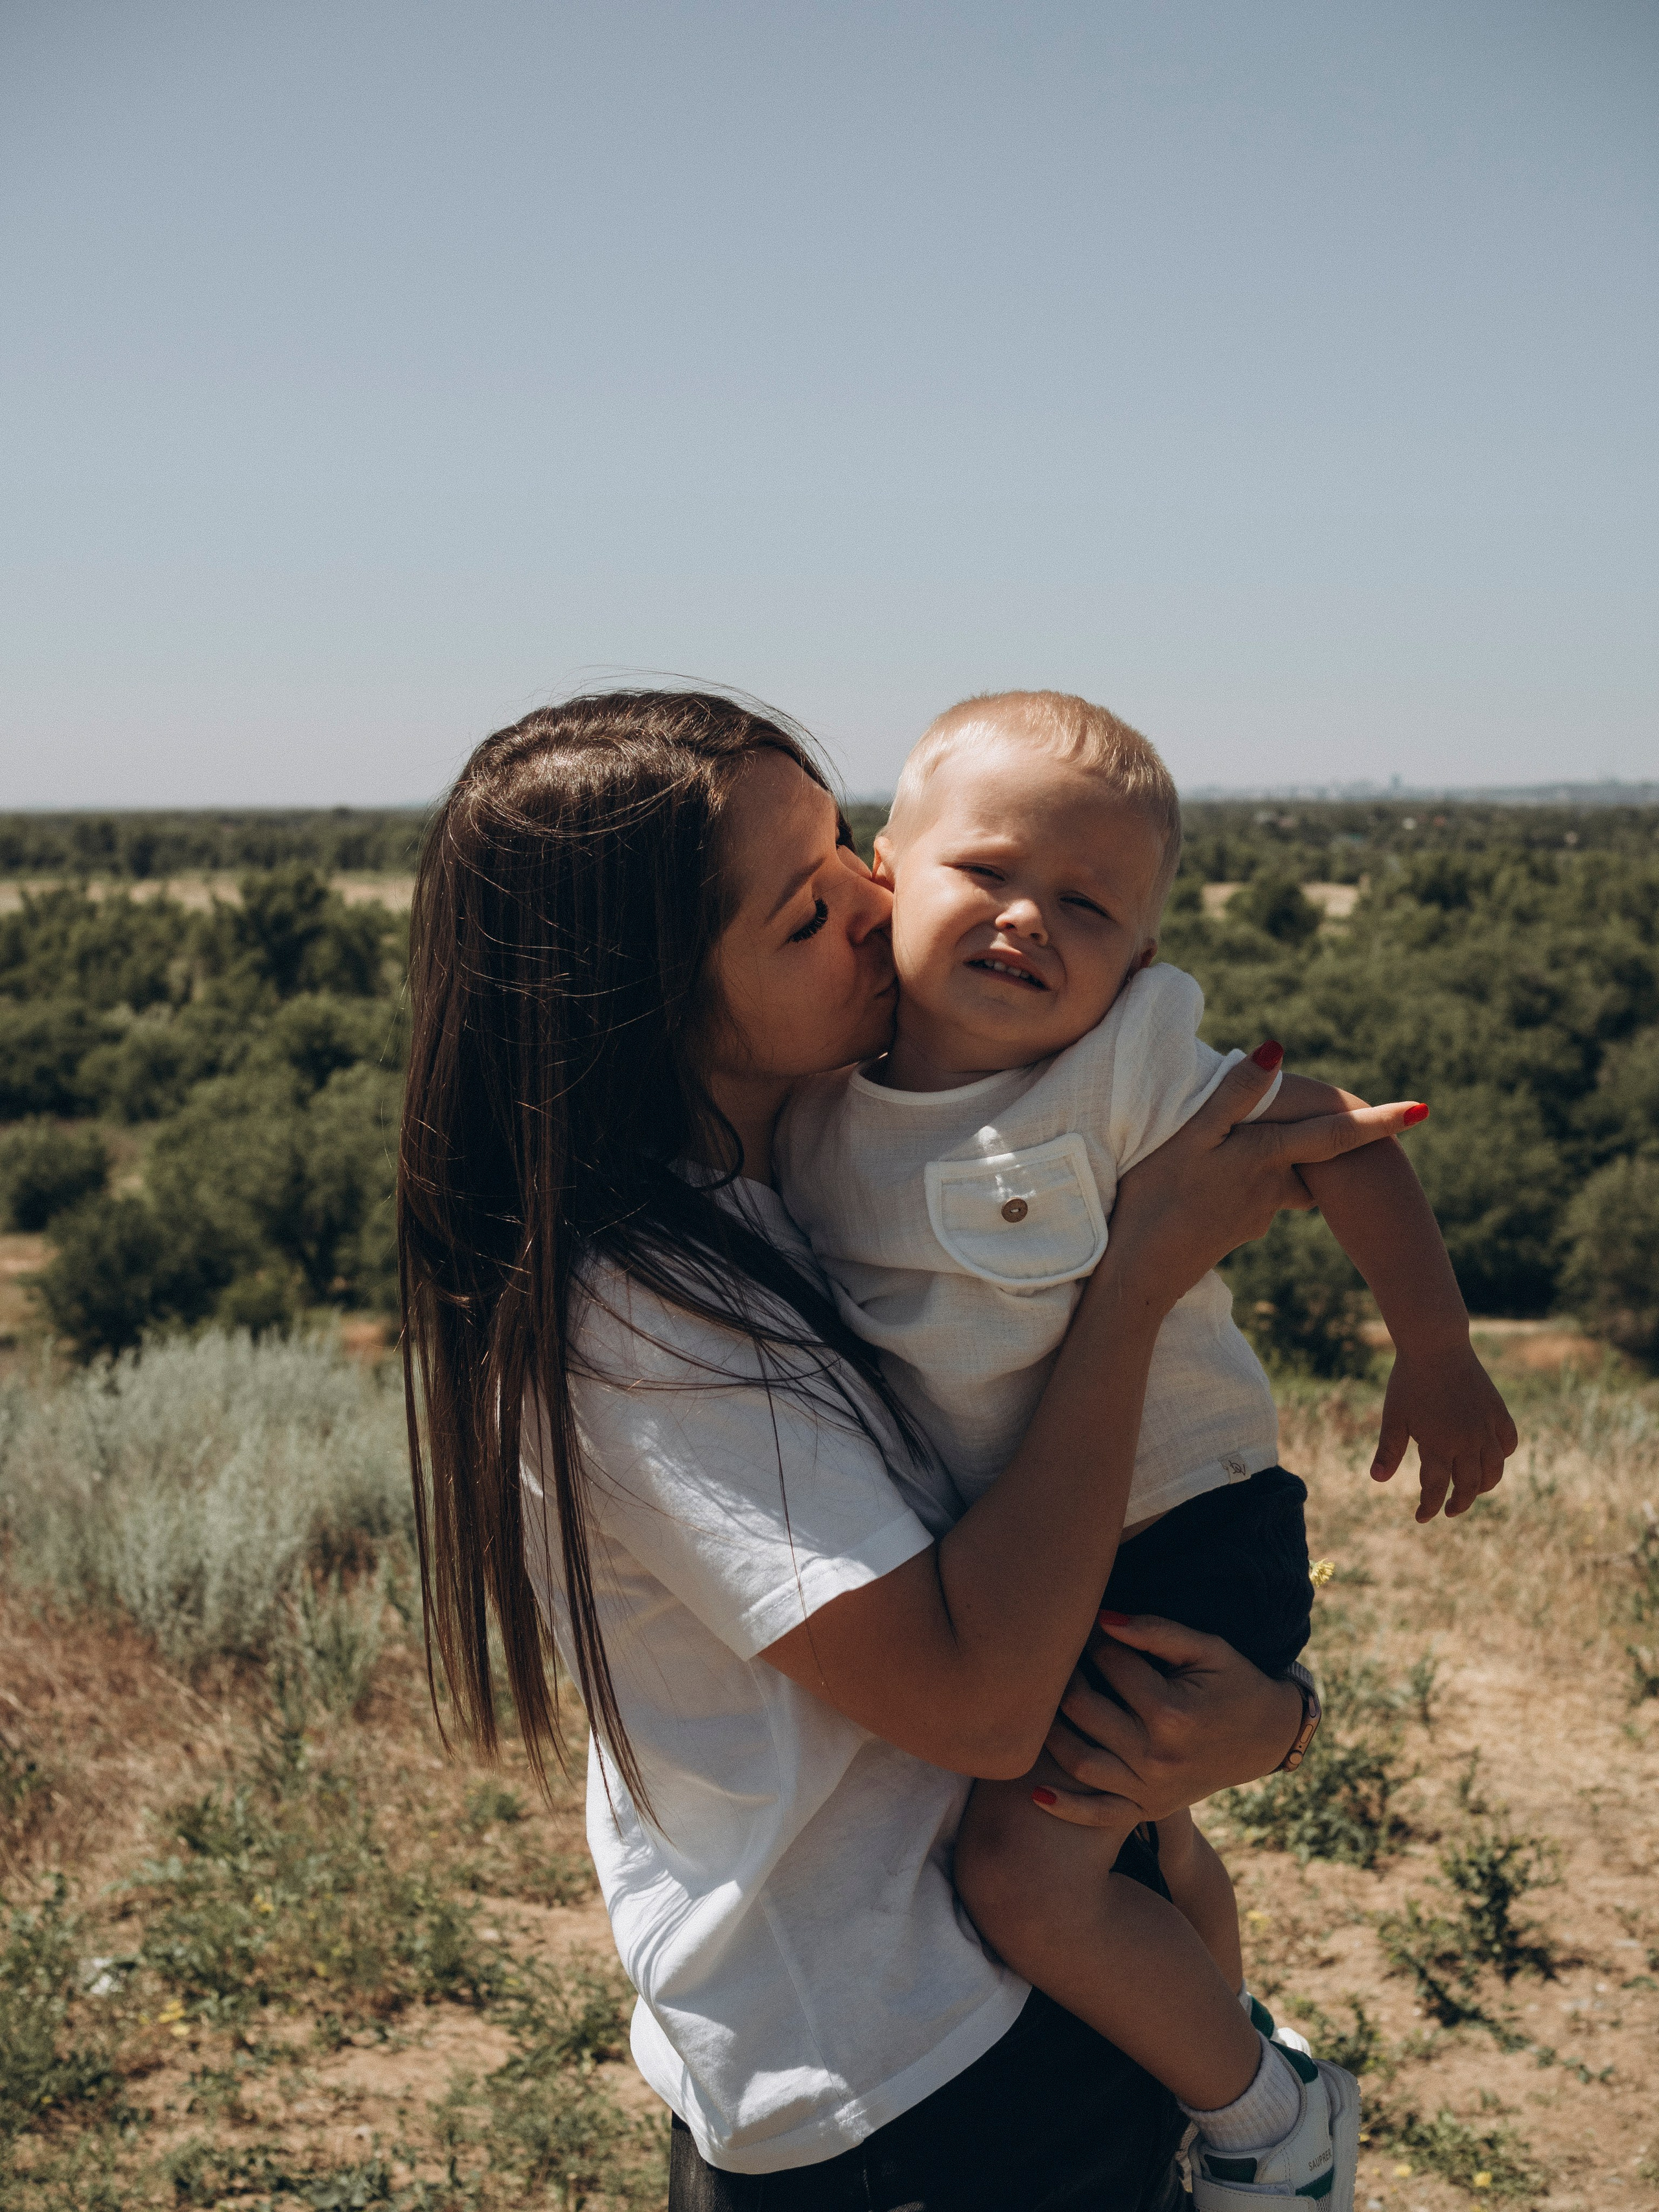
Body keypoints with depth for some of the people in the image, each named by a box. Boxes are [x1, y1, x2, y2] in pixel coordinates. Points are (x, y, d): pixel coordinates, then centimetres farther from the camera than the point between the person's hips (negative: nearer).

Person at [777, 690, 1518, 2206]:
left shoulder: (1128, 1080, -23)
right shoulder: (824, 1096, -8)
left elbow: (1341, 1141, -14)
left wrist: (1439, 1359, -8)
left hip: (1178, 1541, -7)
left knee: (1026, 1875, -12)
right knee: (1133, 1830, 27)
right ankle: (1224, 2041, 54)